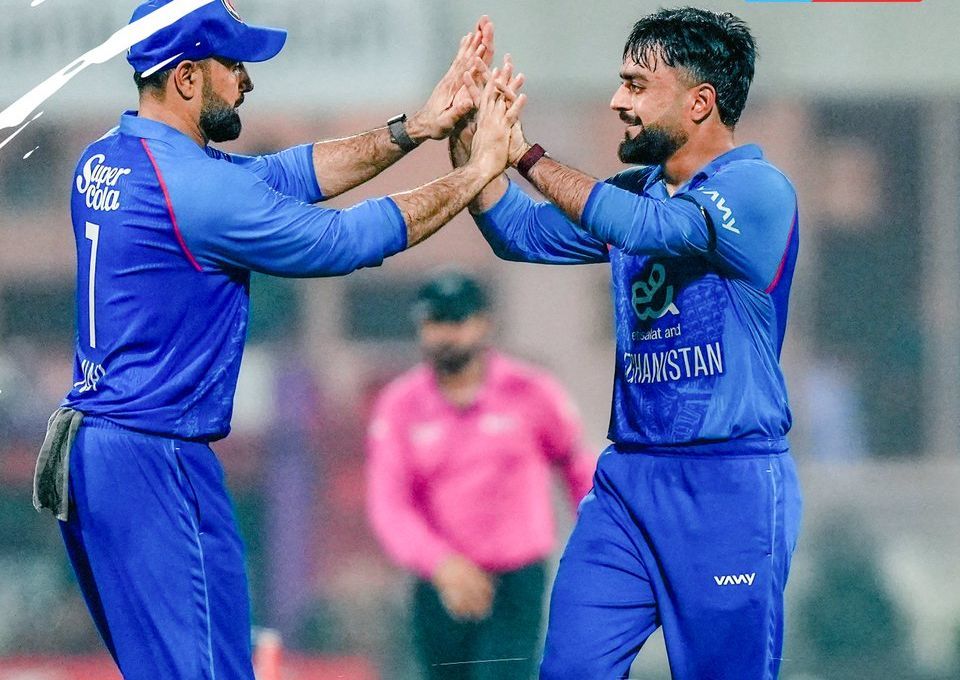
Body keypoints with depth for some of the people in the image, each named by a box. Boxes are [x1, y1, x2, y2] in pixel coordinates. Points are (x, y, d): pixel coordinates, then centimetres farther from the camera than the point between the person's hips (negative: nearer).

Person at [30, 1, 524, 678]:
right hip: (153, 463, -10)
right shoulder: (197, 187, -18)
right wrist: (478, 171, 1)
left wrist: (418, 127, 8)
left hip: (86, 447, 10)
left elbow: (282, 174, 12)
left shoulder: (105, 161, 11)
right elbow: (348, 240, -10)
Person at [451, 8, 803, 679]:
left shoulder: (758, 190, -11)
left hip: (729, 485, -7)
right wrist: (467, 135, 4)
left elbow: (641, 226, -25)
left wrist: (524, 151, -20)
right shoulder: (636, 189, 14)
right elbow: (521, 232, 18)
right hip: (628, 474, 7)